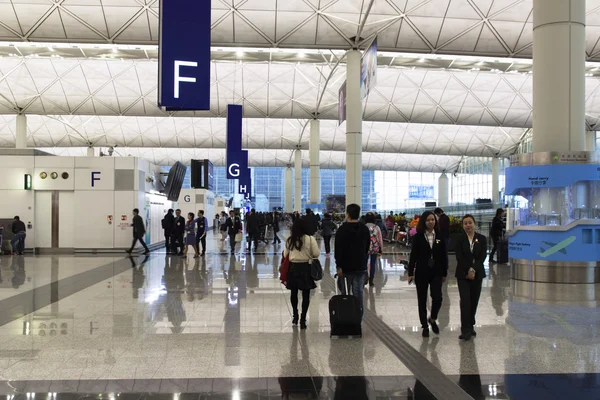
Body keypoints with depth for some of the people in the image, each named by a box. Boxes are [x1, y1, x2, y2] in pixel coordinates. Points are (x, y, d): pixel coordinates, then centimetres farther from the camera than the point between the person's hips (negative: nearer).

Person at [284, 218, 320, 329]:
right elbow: (316, 254, -9)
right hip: (306, 267, -2)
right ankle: (303, 319, 2)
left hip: (293, 267, 3)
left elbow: (285, 255, 6)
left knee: (294, 292, 16)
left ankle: (295, 316, 28)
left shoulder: (289, 240, -1)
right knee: (306, 294, 4)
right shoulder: (310, 239, -9)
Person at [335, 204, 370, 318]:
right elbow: (367, 248, 13)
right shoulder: (365, 229, 6)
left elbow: (338, 249, -14)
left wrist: (339, 266, -13)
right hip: (361, 267, 3)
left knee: (345, 294, 7)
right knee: (359, 294, 5)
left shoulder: (342, 229, -9)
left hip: (346, 267, -3)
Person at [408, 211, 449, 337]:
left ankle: (433, 319, 17)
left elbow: (444, 255, 5)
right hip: (421, 273, -1)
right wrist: (410, 273, -5)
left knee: (437, 298, -11)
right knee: (422, 300, 6)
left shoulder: (440, 236, 2)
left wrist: (444, 273, 5)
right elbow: (413, 255, -2)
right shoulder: (418, 237, -3)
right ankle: (425, 326, 21)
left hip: (436, 273, 1)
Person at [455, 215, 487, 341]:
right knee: (465, 301, -9)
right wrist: (468, 271, -14)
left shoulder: (482, 239, 3)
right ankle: (465, 330, -10)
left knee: (474, 301, 7)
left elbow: (483, 256, -5)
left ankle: (470, 326, 21)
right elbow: (459, 257, -7)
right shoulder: (459, 239, -1)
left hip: (477, 274, 2)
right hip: (463, 274, -2)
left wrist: (473, 269, -16)